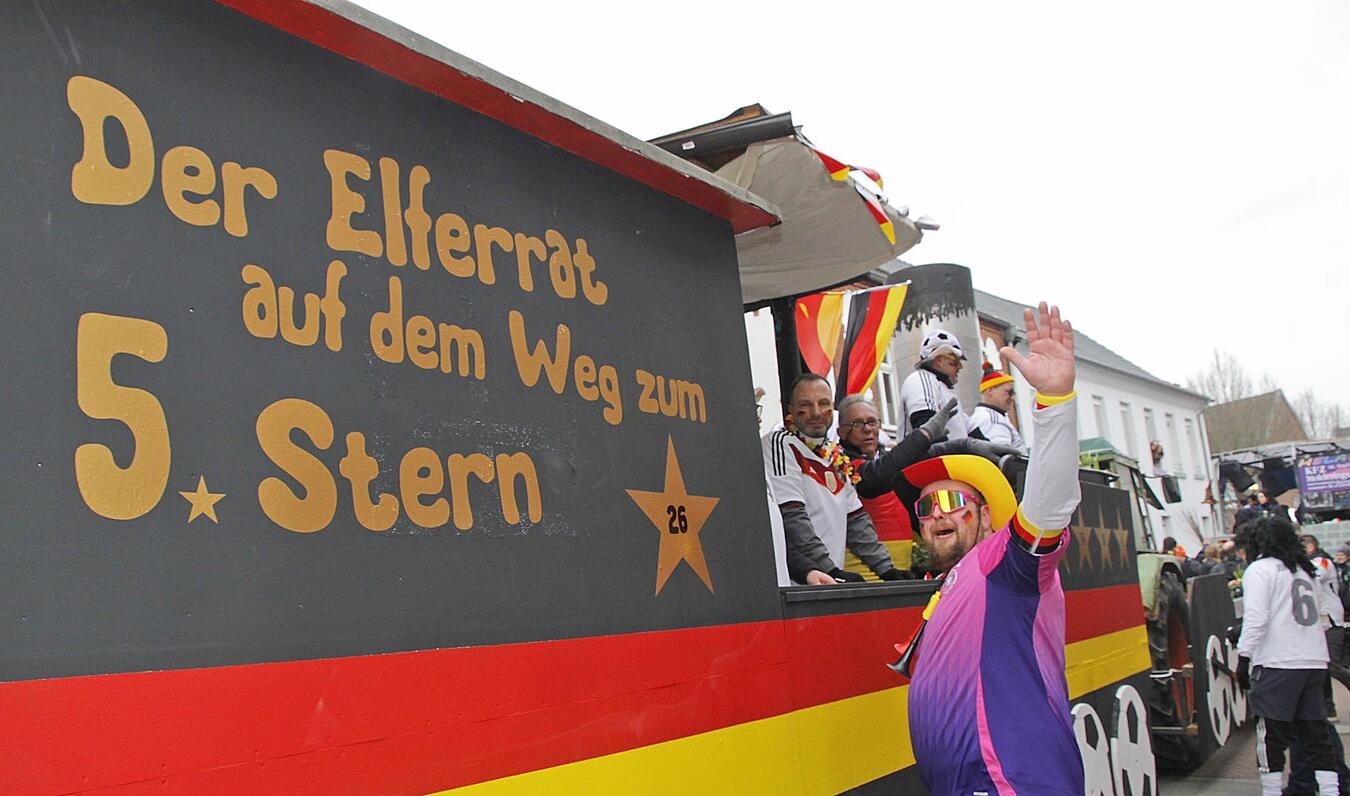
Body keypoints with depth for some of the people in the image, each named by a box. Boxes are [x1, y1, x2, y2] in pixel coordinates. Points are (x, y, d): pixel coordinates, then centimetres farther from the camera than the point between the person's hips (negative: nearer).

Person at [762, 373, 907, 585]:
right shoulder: (779, 443, -4)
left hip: (834, 581, 7)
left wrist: (887, 570, 11)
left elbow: (856, 519, 21)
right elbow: (792, 518, -13)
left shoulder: (835, 455, 19)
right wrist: (831, 571, -17)